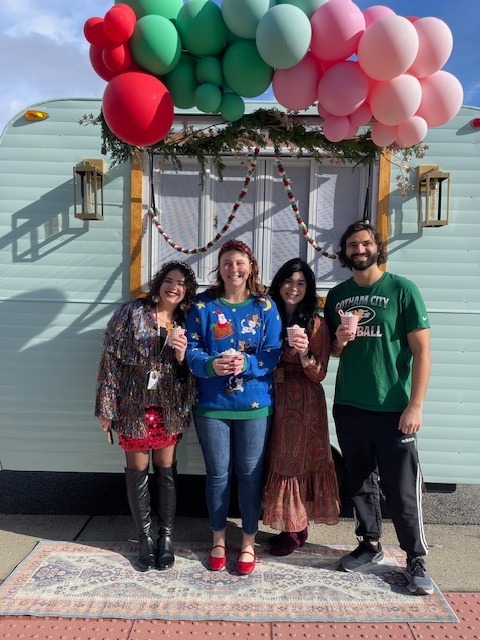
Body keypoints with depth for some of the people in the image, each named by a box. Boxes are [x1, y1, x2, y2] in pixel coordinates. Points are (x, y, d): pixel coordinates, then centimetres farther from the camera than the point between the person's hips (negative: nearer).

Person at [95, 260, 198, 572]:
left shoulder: (186, 323, 4)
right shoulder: (131, 312, -5)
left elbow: (189, 372, 6)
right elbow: (110, 358, -7)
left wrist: (182, 354, -16)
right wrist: (106, 406, -10)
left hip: (169, 411, 2)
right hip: (133, 407, -1)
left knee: (166, 472, 11)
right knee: (137, 473, 10)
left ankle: (166, 536, 28)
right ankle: (145, 536, 28)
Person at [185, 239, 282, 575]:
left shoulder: (266, 307, 1)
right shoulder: (203, 306, 2)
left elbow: (273, 355, -5)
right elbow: (192, 352, -3)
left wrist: (246, 364, -24)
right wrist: (212, 365, -25)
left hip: (254, 404, 0)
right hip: (212, 404, 1)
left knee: (250, 473, 8)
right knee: (217, 473, 11)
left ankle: (248, 542, 27)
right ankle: (219, 539, 32)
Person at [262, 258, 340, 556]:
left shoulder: (316, 324, -7)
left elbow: (319, 374, -10)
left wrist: (305, 354, -26)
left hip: (303, 402, -4)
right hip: (273, 398, 4)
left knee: (296, 461, 2)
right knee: (278, 461, 9)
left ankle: (295, 530, 21)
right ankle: (292, 526, 26)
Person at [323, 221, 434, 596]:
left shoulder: (402, 289, -5)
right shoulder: (337, 295, 8)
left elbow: (421, 350, -8)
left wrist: (415, 405, -13)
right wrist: (339, 342, -7)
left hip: (393, 410, -4)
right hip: (349, 407, 5)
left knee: (403, 490, 2)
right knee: (360, 482, 16)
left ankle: (416, 560, 20)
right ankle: (370, 545, 34)